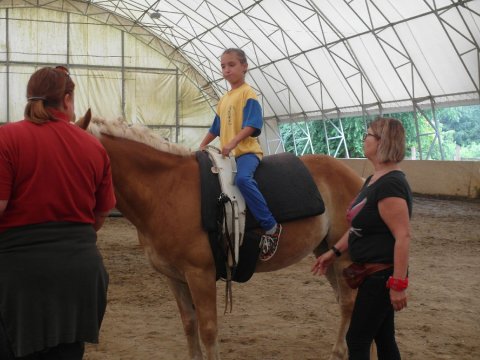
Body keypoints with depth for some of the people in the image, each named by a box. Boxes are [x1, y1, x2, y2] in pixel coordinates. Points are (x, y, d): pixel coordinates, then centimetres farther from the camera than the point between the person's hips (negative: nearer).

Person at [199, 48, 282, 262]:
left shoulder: (247, 94, -5)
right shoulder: (224, 99, 20)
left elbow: (251, 125, -17)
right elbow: (216, 128, 30)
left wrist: (232, 142, -27)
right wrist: (202, 146, 23)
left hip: (246, 151, -9)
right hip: (228, 154, 9)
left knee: (242, 179, -37)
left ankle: (270, 227, -33)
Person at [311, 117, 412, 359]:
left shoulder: (390, 184, -22)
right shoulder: (374, 179, 9)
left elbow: (403, 236, -26)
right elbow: (360, 225, 19)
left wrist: (399, 283, -25)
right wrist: (335, 252, 19)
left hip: (381, 274, -10)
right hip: (373, 272, 10)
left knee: (357, 339, 1)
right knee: (383, 337, 17)